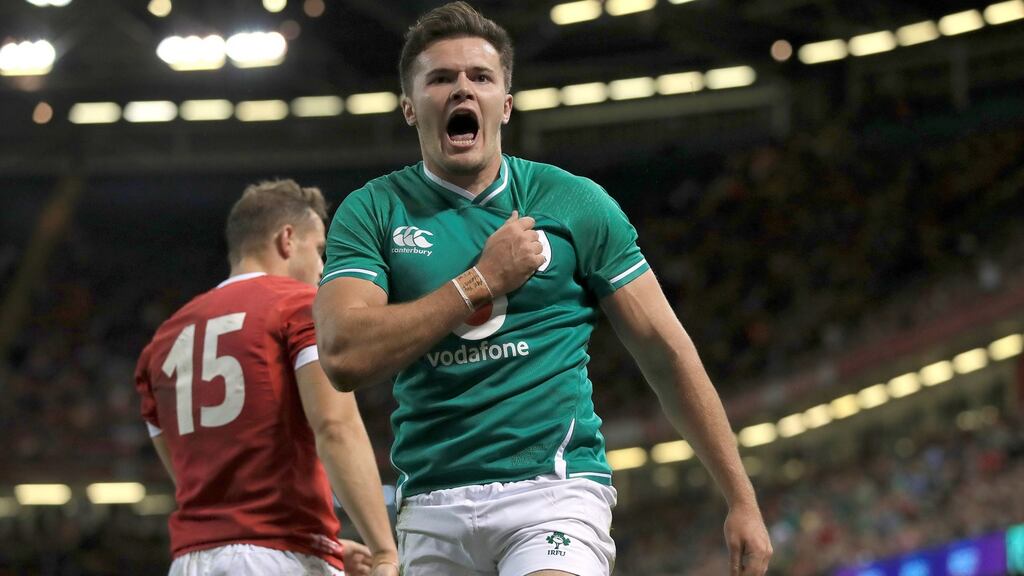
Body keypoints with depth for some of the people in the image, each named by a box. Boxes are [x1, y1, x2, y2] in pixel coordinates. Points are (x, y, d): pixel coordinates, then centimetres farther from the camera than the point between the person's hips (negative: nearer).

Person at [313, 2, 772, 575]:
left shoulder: (575, 203, 4)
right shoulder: (373, 211, 4)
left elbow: (668, 354, 7)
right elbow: (345, 357, -11)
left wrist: (742, 500, 4)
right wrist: (483, 277, -11)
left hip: (554, 489, -2)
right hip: (432, 502, 2)